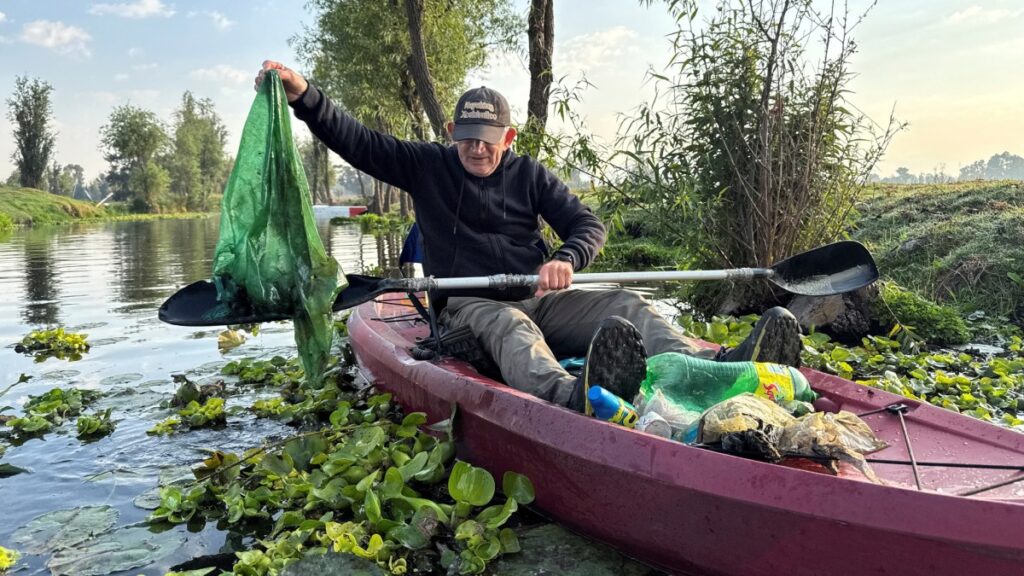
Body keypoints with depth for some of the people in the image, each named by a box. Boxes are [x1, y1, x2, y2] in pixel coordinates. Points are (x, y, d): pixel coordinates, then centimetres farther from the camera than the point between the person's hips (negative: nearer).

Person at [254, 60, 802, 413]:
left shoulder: (529, 174, 12)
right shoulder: (427, 166, 9)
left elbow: (588, 224, 5)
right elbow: (355, 141, 3)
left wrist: (565, 259, -18)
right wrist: (304, 95, -11)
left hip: (538, 300, 4)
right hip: (469, 307, -4)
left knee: (624, 305, -20)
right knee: (509, 325, -40)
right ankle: (572, 398, -73)